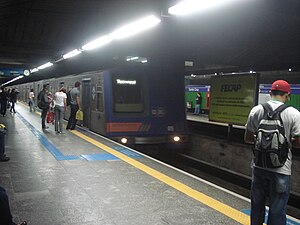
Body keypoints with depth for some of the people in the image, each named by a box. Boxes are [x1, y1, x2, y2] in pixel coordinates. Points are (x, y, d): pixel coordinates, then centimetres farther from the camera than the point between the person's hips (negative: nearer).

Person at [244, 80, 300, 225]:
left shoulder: (256, 110, -1)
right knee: (277, 210, 7)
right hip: (281, 169, -3)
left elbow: (248, 138, 4)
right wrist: (286, 141, 10)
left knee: (257, 204, 19)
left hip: (259, 165, 3)